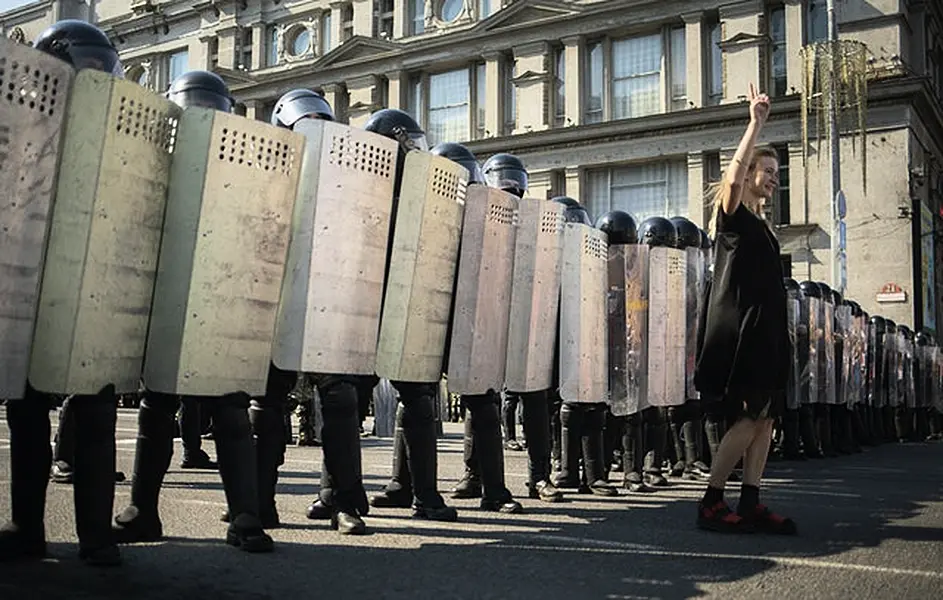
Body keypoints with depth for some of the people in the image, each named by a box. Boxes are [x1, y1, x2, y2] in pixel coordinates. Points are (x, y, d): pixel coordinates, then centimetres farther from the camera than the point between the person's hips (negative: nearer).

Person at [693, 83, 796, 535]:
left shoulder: (760, 226, 21)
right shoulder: (733, 216, -2)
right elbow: (733, 179, -25)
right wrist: (756, 124, -23)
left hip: (764, 332, 9)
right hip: (738, 327, -9)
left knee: (765, 417, 3)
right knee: (749, 418, -11)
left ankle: (750, 505, 4)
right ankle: (710, 503, -5)